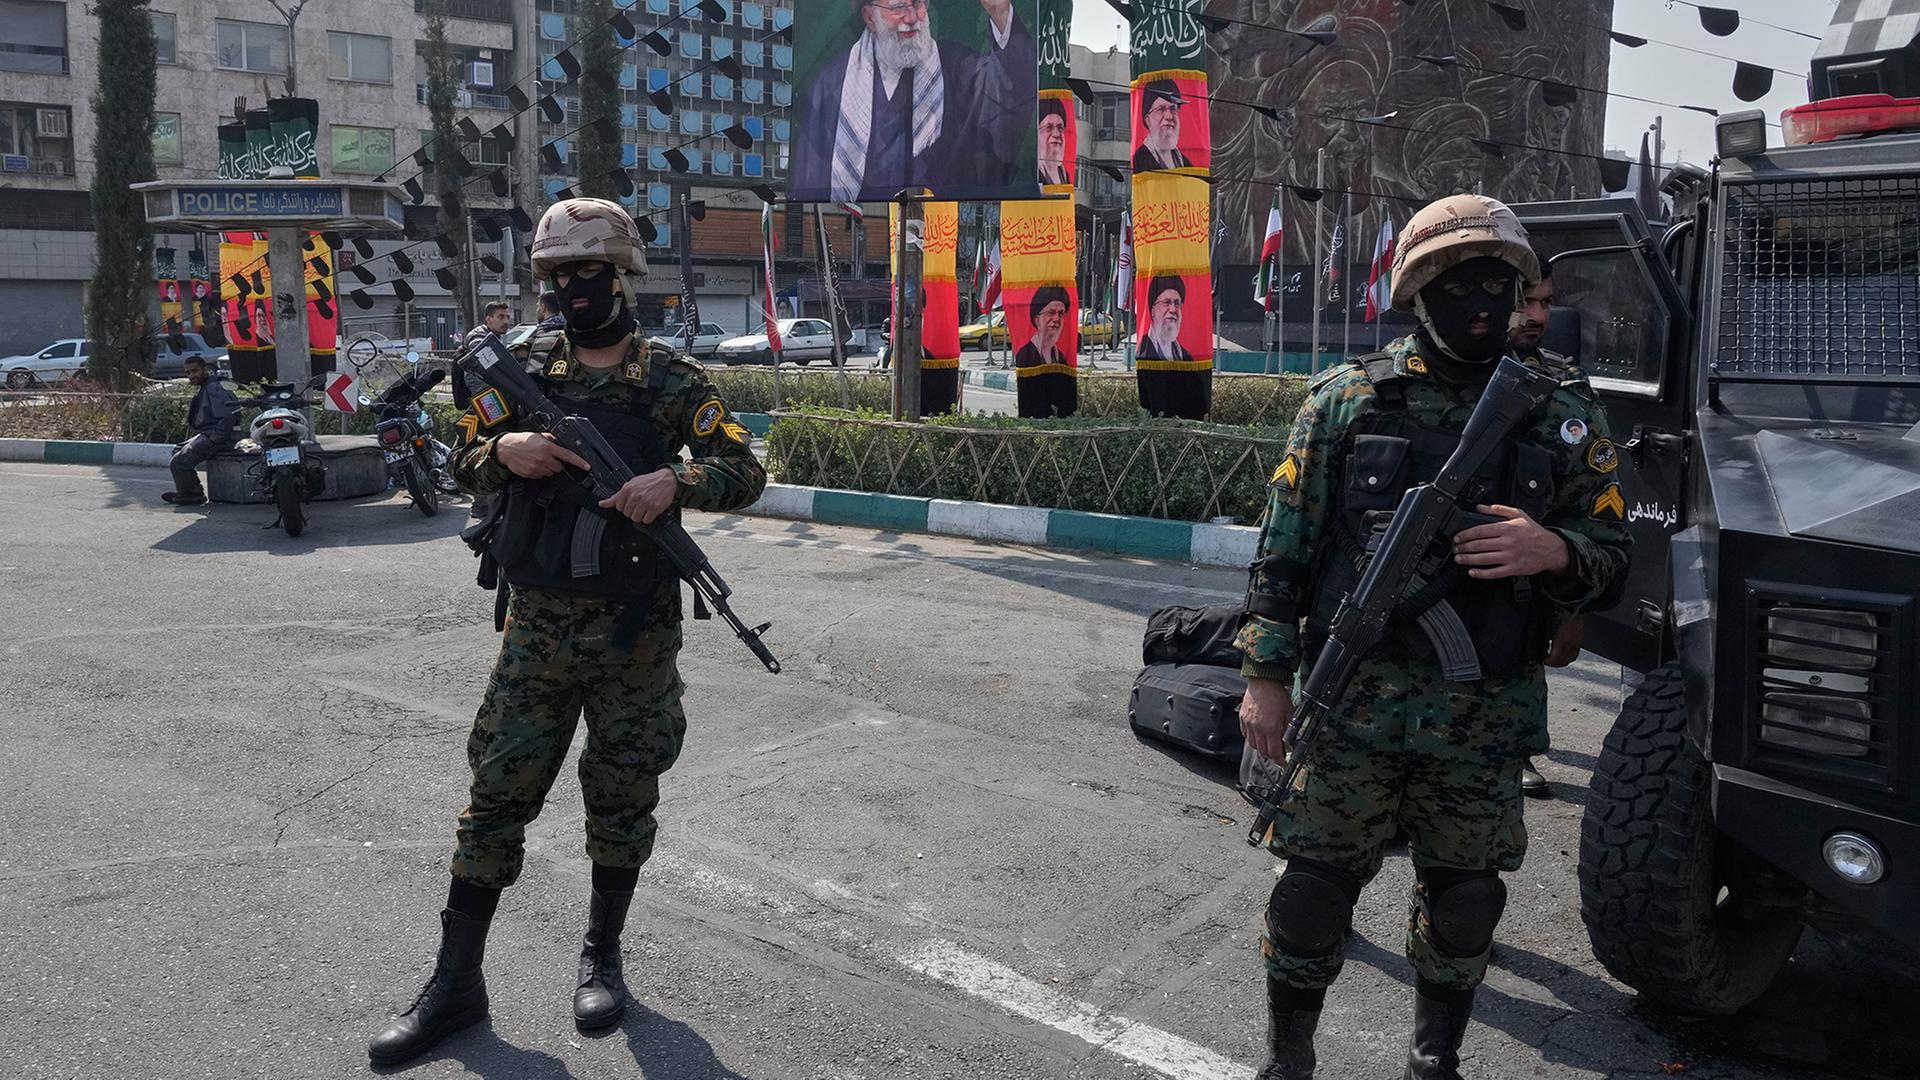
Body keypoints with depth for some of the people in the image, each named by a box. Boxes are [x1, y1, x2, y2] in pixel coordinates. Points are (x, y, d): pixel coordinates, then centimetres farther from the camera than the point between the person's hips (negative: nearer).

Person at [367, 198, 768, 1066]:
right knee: (497, 796, 5)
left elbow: (745, 471, -5)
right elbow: (464, 463, 13)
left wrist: (676, 481, -24)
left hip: (636, 635, -2)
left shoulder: (670, 382, -1)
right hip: (537, 629, 2)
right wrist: (506, 450, -10)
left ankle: (602, 957, 29)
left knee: (622, 802, 9)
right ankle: (455, 984, 16)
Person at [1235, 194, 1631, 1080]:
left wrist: (1554, 551, -17)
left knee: (1463, 900, 14)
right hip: (1351, 705, -1)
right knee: (1315, 885, 6)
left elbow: (1612, 567, 6)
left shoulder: (1566, 413, 4)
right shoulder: (1348, 398, -1)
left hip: (1486, 717, 2)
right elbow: (1285, 546, 0)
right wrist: (1265, 675, -4)